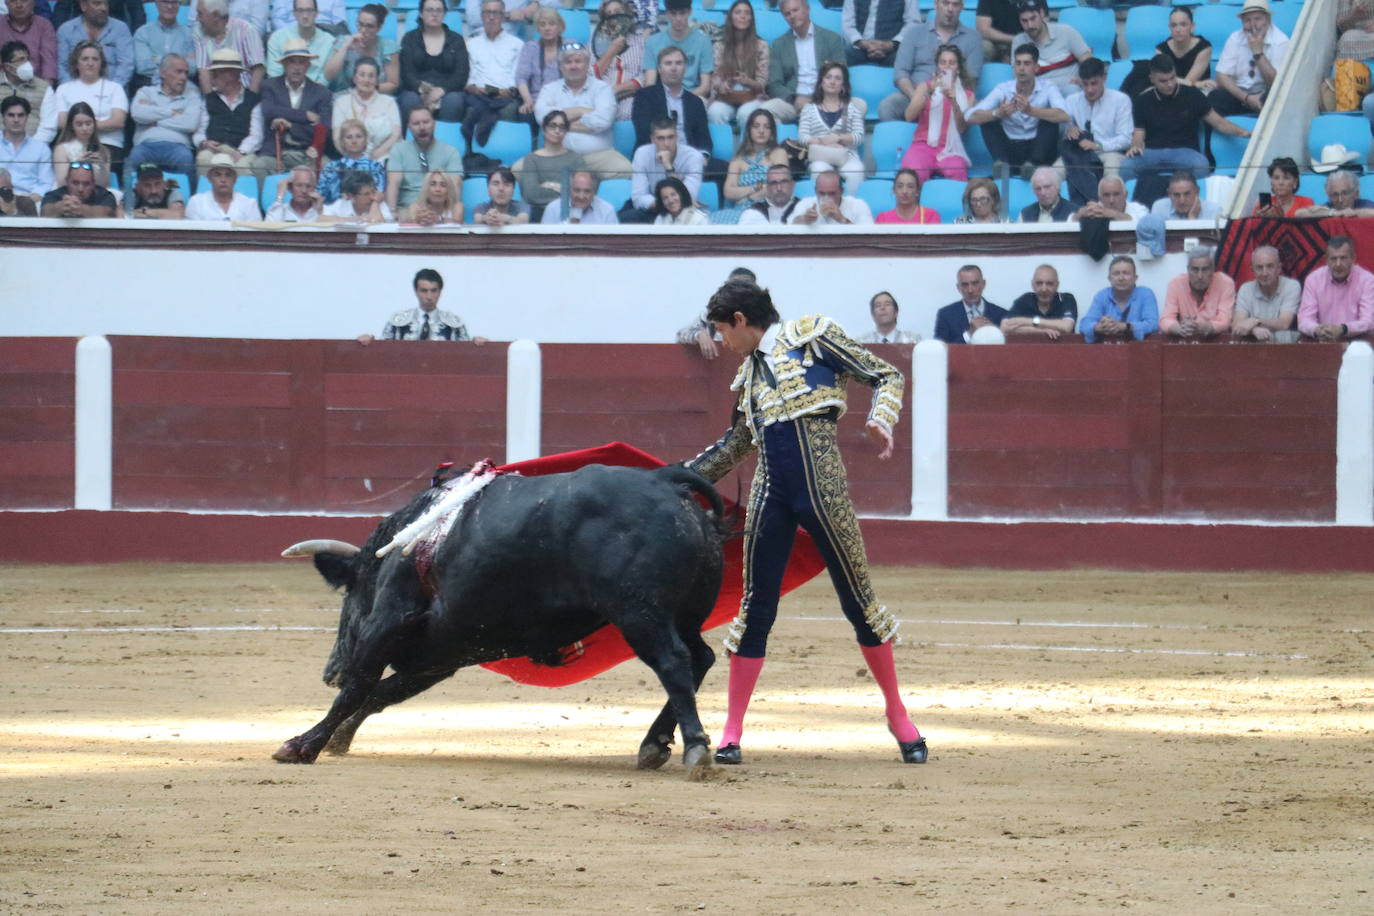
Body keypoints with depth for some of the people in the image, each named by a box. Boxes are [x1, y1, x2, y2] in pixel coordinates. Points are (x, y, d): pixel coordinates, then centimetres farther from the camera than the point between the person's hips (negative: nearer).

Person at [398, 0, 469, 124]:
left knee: (454, 100, -35)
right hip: (416, 91, 0)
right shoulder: (410, 38, 14)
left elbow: (461, 74, 2)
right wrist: (422, 88, -21)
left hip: (448, 90, 0)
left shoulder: (456, 40, 15)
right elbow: (406, 72, 1)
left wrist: (441, 91, -16)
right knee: (410, 100, -35)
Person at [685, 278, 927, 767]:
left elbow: (886, 377, 3)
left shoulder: (813, 336, 4)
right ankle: (732, 733, 6)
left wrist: (880, 420, -15)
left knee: (856, 597, 1)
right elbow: (734, 446, 32)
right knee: (757, 606, 3)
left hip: (821, 485, -5)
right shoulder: (750, 372, 21)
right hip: (770, 492, 5)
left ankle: (898, 716, 13)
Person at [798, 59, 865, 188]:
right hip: (819, 157, 0)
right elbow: (803, 137, 5)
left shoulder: (852, 108, 19)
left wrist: (837, 138, -12)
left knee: (855, 171, -35)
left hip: (847, 156, 1)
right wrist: (824, 143, -13)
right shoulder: (809, 109, 19)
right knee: (821, 170, -37)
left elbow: (859, 136, 7)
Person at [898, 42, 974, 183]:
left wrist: (954, 102, -12)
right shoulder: (925, 87, 16)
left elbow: (962, 127, 4)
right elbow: (909, 116, 0)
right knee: (914, 174, -34)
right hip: (923, 145, 0)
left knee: (957, 173, -35)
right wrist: (928, 93, -12)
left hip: (949, 149, 0)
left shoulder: (967, 95, 17)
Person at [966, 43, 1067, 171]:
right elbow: (971, 117, -13)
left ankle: (1033, 164, -38)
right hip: (1012, 150, 1)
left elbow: (1063, 116, -27)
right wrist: (998, 113, -33)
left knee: (1049, 117, -23)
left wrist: (1031, 110, -41)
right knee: (988, 119, -17)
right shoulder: (1003, 89, -3)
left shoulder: (1048, 89, -7)